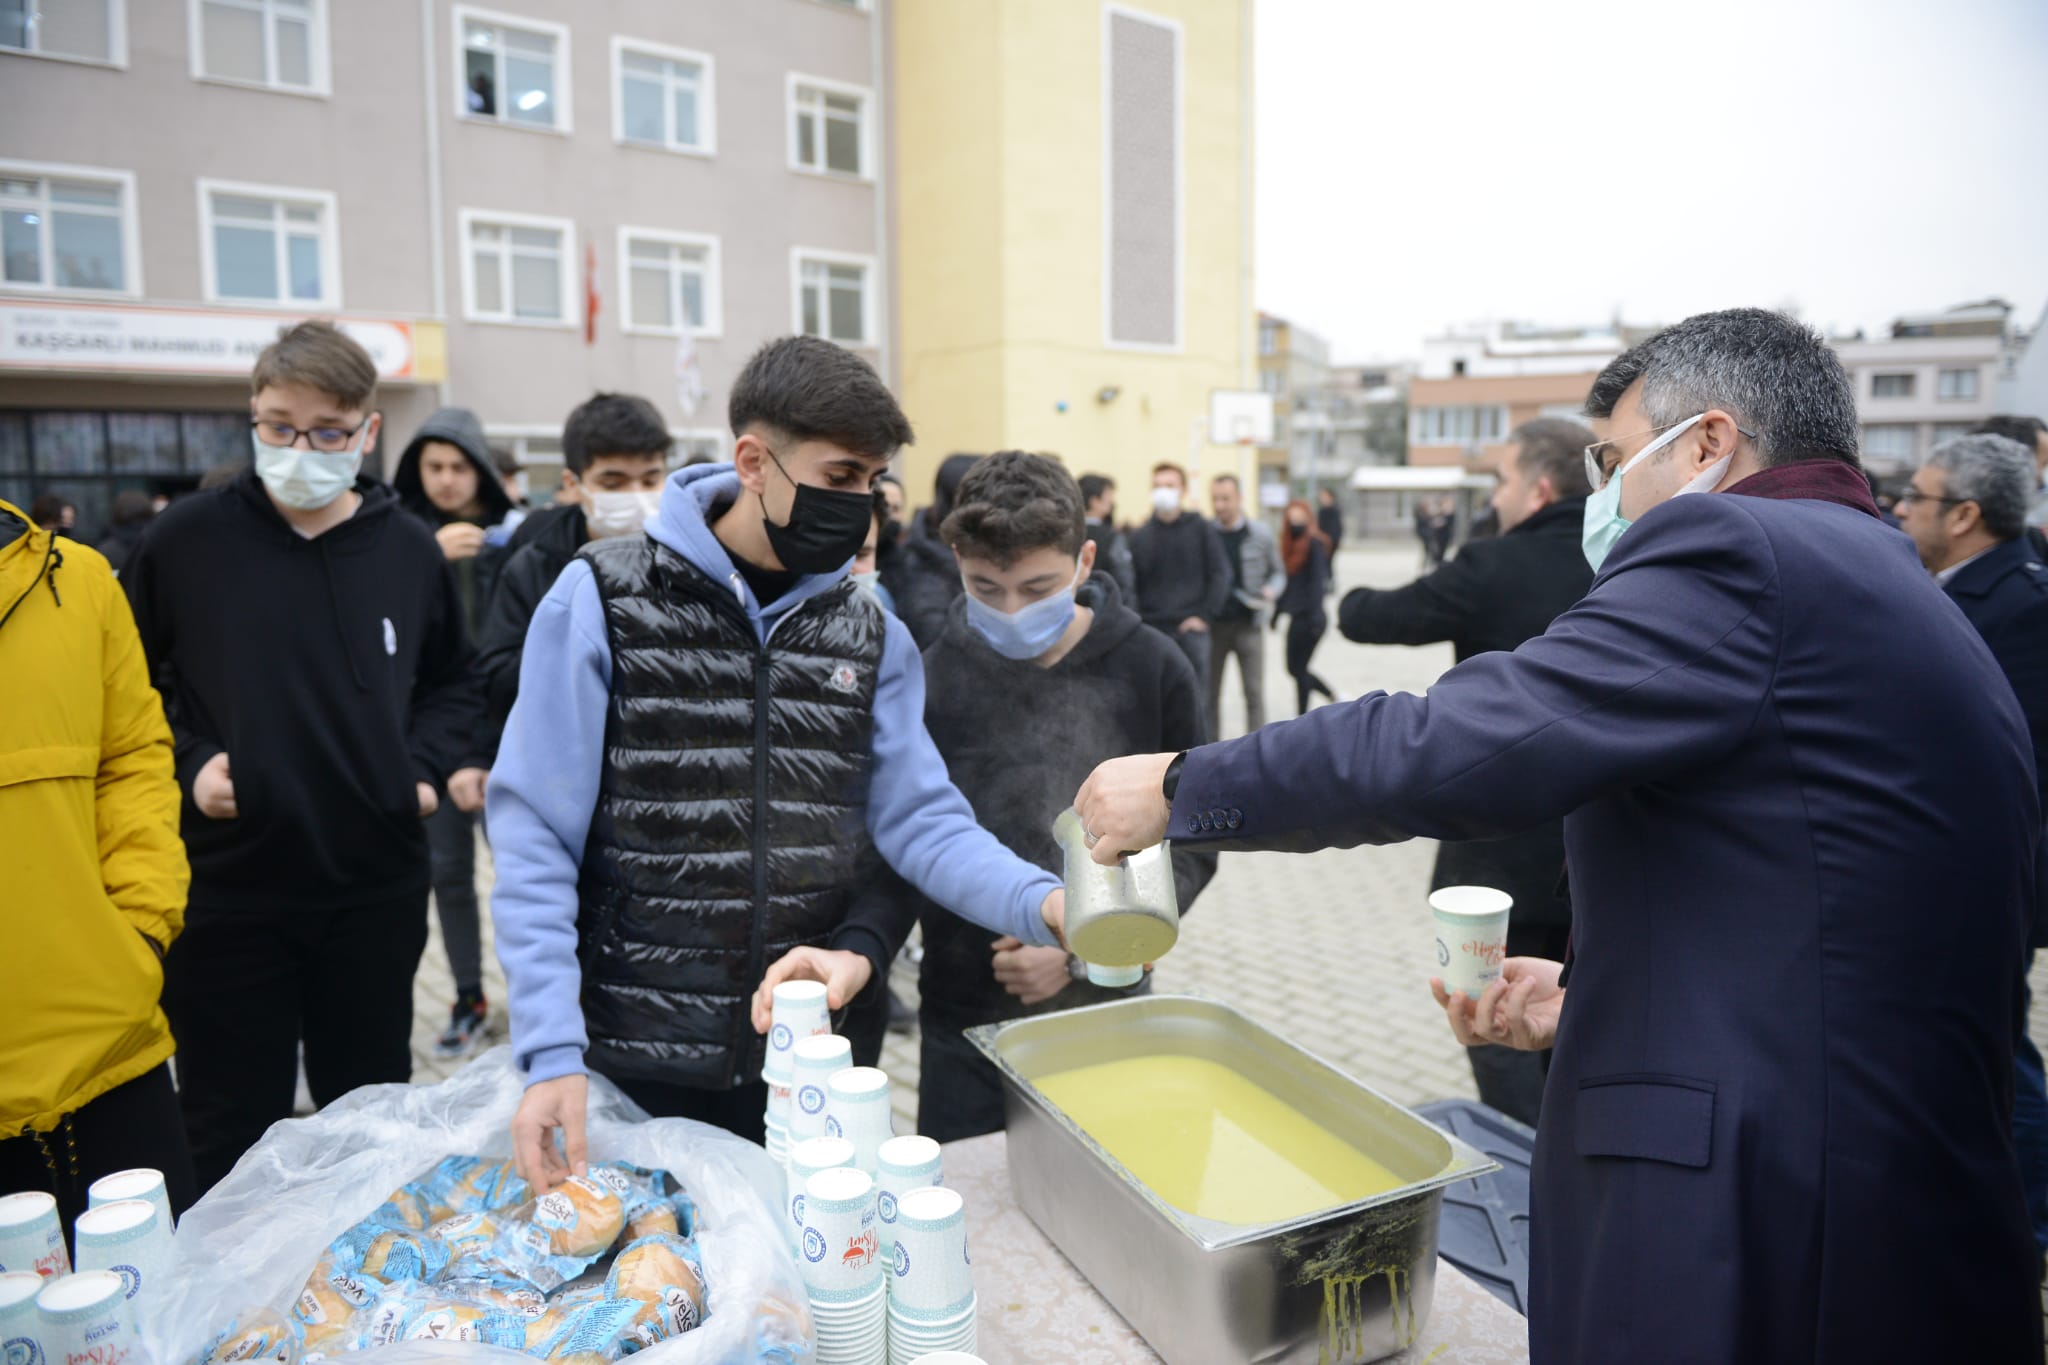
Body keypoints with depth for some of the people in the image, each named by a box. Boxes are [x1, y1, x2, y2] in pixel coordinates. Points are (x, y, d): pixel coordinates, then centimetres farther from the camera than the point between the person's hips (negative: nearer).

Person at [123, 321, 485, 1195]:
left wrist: (425, 764, -1)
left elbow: (451, 683, 15)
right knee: (231, 1139, 10)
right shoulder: (186, 540, -4)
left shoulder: (409, 550, 2)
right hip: (225, 890, -2)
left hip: (377, 889, 2)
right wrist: (187, 762, -9)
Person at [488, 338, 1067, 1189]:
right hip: (633, 1062, -3)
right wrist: (553, 1051, -16)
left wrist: (1043, 900, -20)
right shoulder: (604, 599, -9)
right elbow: (535, 842, -9)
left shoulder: (871, 633, 2)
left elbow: (922, 821, -2)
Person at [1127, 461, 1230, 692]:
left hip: (1192, 629, -1)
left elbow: (1220, 575, 0)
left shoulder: (1201, 530, 4)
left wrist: (1205, 615, -8)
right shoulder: (1139, 536, 8)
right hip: (1152, 630, 2)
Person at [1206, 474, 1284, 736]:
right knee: (1209, 693, 7)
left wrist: (1271, 591, -9)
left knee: (1254, 692, 2)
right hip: (1212, 624, 0)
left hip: (1248, 623, 0)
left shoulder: (1261, 533, 1)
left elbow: (1278, 572, 11)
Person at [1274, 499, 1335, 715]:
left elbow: (1318, 581, -17)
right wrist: (1278, 611, 17)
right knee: (1296, 669, 13)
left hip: (1309, 617, -8)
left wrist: (1315, 616, -22)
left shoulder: (1314, 543, -12)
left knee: (1298, 669, 0)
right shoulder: (1290, 543, 10)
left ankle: (1302, 717, 12)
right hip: (1297, 616, 8)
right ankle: (1335, 697, 25)